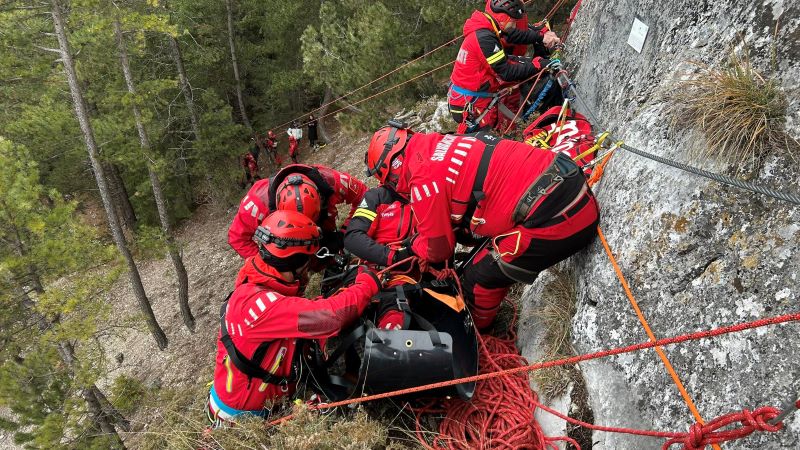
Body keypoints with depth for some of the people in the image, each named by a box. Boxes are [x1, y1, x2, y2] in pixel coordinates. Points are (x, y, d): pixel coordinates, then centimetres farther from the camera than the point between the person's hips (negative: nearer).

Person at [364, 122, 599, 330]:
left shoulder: (424, 181, -9)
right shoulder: (439, 144, 16)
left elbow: (438, 250, 3)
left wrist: (413, 245, 23)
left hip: (552, 217, -9)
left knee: (480, 277, 5)